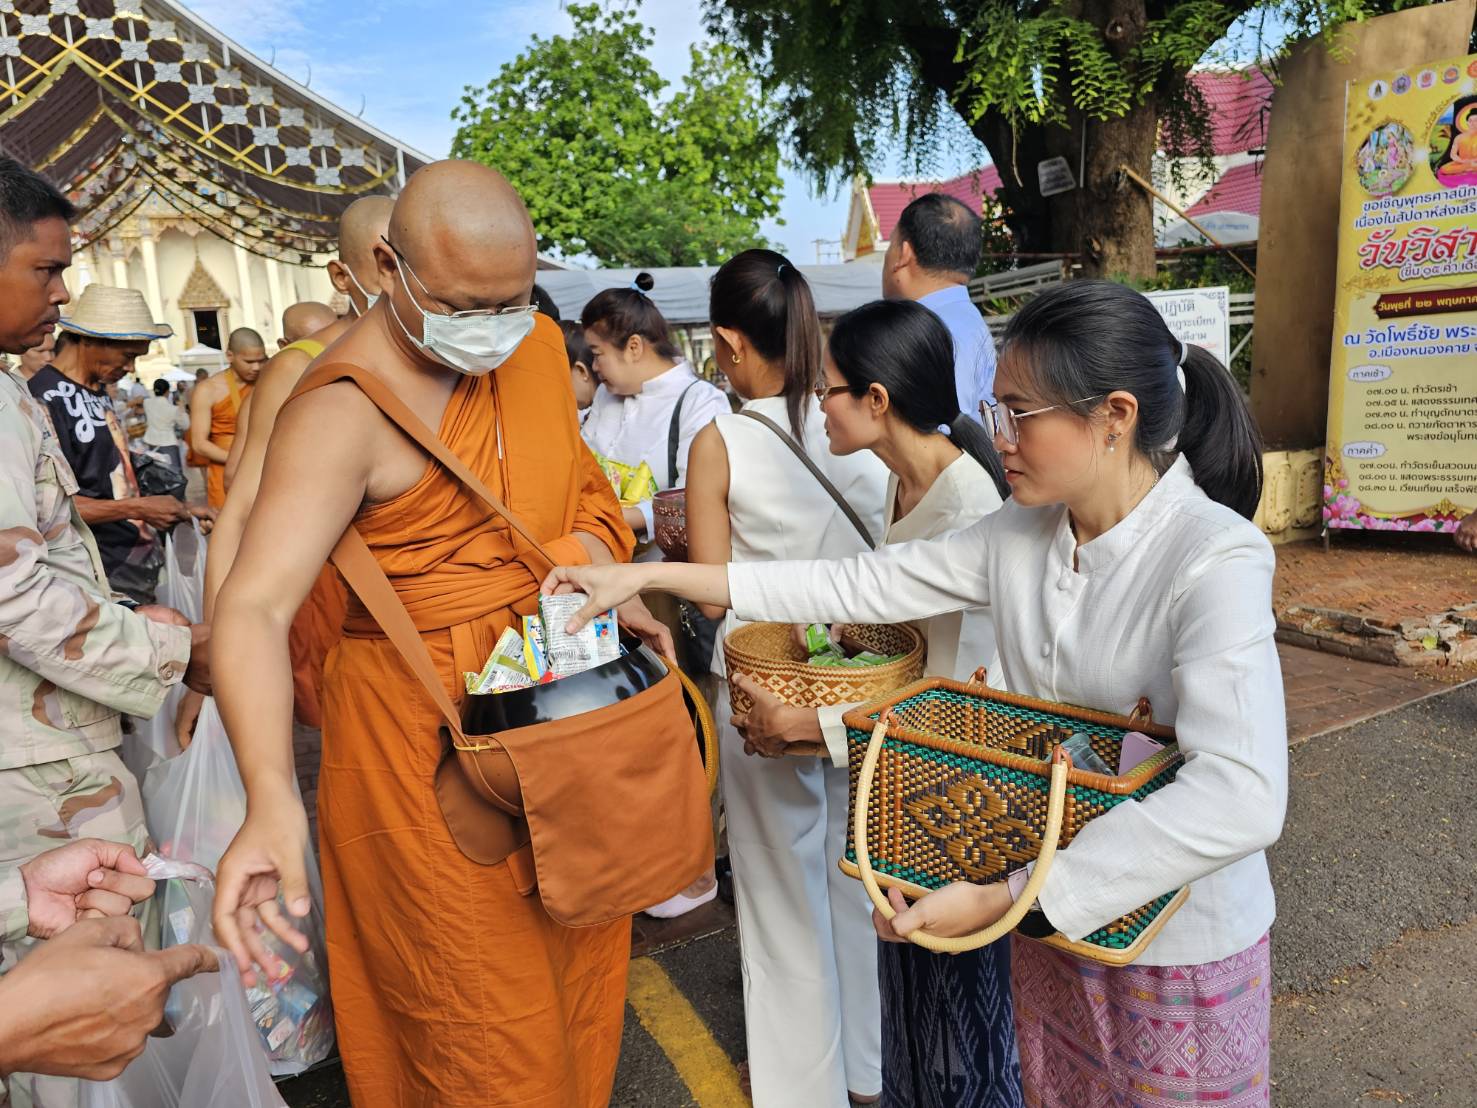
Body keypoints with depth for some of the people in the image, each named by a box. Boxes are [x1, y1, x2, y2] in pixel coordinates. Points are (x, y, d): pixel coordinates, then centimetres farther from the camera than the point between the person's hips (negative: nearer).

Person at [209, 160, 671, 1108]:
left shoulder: (536, 346, 2)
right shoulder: (343, 409, -20)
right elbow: (256, 605, -29)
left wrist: (593, 564, -10)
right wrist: (273, 803, -43)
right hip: (432, 734, -6)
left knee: (578, 950, 23)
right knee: (486, 1006, 8)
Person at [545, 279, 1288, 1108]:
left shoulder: (1216, 561, -26)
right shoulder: (1016, 537, -7)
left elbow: (1240, 799, -36)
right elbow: (859, 584, -5)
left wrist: (1002, 900, -36)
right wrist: (649, 576, -8)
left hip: (1183, 945, -5)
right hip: (1053, 914, 6)